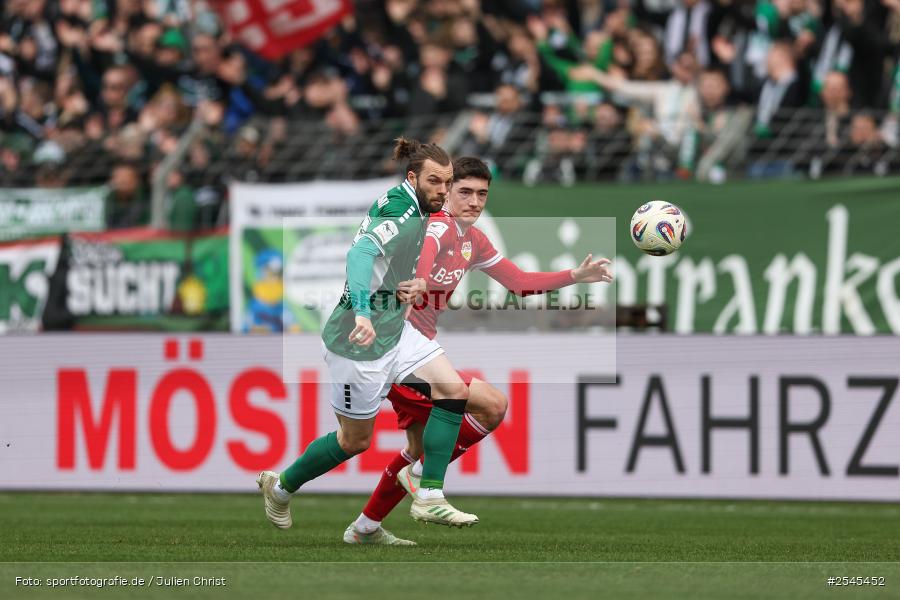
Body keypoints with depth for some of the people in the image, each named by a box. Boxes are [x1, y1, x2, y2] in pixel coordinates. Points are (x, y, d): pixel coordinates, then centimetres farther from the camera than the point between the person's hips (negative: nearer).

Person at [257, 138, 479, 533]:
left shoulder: (411, 208, 7)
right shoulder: (403, 213, -23)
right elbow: (360, 253, -40)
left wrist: (415, 284, 11)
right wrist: (362, 313, -53)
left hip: (393, 327, 9)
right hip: (361, 338, -9)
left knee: (453, 390, -6)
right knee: (355, 440, 6)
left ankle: (429, 499, -5)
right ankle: (279, 487, 30)